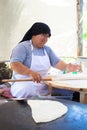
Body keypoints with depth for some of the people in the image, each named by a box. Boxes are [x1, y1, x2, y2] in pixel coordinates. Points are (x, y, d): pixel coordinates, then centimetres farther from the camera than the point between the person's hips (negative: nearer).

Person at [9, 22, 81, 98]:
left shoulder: (47, 49, 14)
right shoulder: (22, 47, -8)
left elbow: (57, 62, 5)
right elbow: (14, 64, -22)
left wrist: (66, 67, -18)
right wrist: (30, 72, -40)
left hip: (43, 87, 6)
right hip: (24, 86, -6)